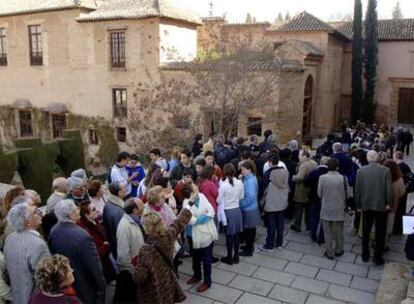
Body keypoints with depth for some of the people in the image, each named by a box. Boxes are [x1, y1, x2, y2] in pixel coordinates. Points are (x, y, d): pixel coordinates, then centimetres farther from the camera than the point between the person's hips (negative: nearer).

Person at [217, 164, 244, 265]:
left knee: (229, 235, 7)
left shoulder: (223, 185, -20)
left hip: (227, 211, -4)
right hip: (237, 210, 4)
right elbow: (241, 197, 6)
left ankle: (229, 258, 18)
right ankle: (236, 257, 25)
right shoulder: (239, 183, -7)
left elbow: (219, 200, -11)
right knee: (236, 234, 14)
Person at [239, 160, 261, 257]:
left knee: (248, 229, 3)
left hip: (249, 209, -9)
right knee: (250, 229, 21)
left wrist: (241, 204, -19)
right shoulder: (249, 178, 7)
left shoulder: (250, 180, -23)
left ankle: (249, 250, 16)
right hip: (250, 208, 9)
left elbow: (250, 196, -28)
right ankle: (250, 245, 36)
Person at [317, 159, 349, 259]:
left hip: (326, 209, -1)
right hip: (339, 209, 1)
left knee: (328, 232, 11)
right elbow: (348, 194, -4)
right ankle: (338, 250, 32)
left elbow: (319, 194, -5)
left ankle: (330, 253, 19)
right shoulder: (343, 178, -12)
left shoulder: (322, 178, -13)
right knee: (339, 232, 18)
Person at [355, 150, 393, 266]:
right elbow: (389, 189, -12)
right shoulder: (385, 170, -10)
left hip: (366, 205, 2)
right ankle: (378, 258, 17)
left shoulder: (360, 171, -6)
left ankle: (365, 256, 24)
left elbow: (357, 190, -3)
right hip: (381, 205, -1)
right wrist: (388, 203, 1)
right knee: (380, 233, 10)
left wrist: (358, 205, 8)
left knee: (365, 232, 16)